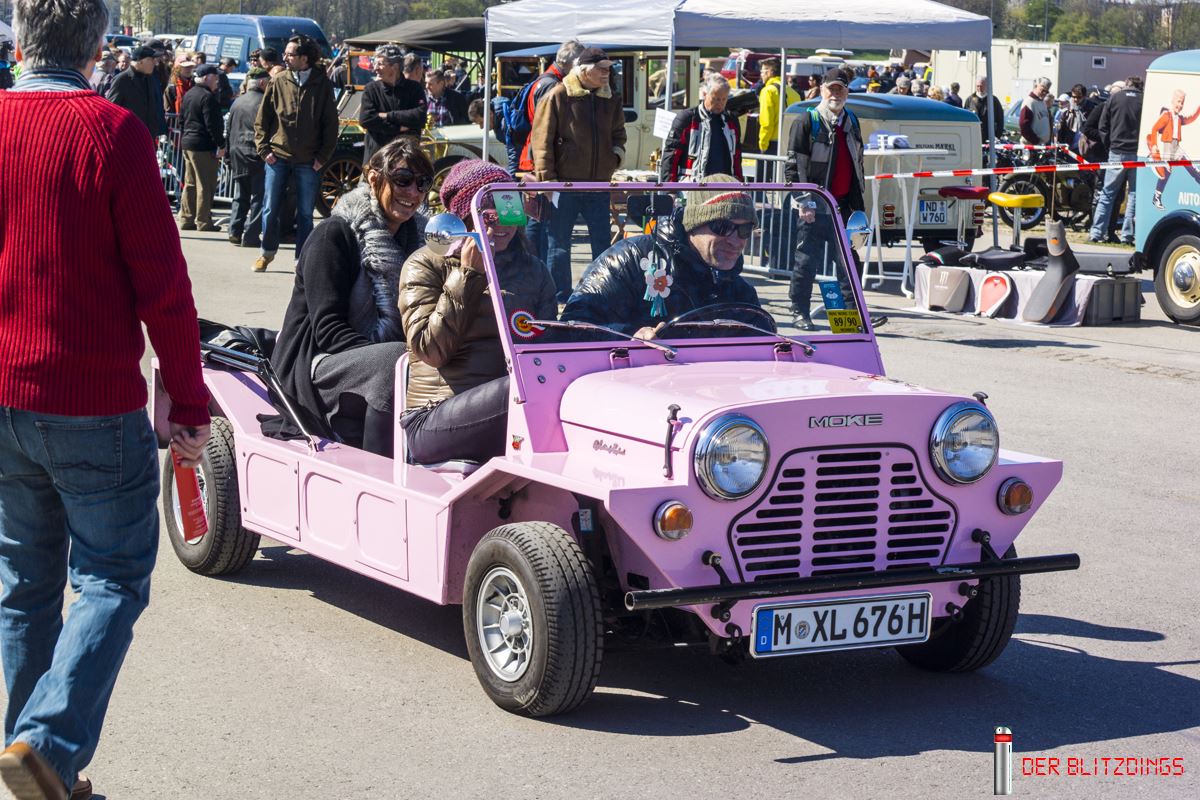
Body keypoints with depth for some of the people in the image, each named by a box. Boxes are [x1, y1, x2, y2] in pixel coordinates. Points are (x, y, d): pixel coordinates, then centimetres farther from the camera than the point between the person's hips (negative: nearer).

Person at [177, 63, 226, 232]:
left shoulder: (188, 95, 13)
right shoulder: (207, 97, -16)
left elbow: (182, 119, 19)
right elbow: (212, 124, -20)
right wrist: (221, 145, -17)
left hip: (187, 143, 10)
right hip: (204, 146, -10)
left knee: (190, 183, 15)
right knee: (205, 185, -4)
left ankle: (186, 219, 18)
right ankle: (203, 222, -2)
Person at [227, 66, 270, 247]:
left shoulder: (237, 102, 12)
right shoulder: (263, 102, -9)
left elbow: (230, 131, 17)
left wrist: (231, 156, 21)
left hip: (238, 153, 6)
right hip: (257, 154, -6)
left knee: (240, 196, 15)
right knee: (258, 197, -1)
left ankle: (235, 231, 8)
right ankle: (251, 236, -3)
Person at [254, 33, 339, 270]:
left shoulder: (322, 85, -2)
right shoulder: (278, 82, 1)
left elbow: (330, 124, 2)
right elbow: (262, 119, 6)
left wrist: (323, 156, -4)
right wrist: (264, 150, -2)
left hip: (308, 161, -1)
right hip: (278, 157, 1)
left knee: (305, 213, 4)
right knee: (270, 209, 6)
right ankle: (267, 252, 23)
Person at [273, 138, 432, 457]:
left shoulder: (414, 236, 16)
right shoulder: (334, 235, -5)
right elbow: (328, 328, -15)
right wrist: (387, 359, -29)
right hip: (317, 366, -6)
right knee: (396, 361, -35)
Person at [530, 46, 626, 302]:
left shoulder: (610, 99, 11)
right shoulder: (558, 96, -5)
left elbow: (618, 133, 25)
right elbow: (542, 138, -7)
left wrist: (616, 155, 5)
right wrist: (547, 177, -13)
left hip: (599, 184, 5)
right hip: (565, 183, -5)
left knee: (603, 242, 8)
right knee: (559, 245, 2)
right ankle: (560, 299, 12)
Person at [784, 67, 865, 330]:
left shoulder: (851, 122, 15)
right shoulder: (808, 122, -5)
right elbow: (793, 165, -8)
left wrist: (858, 205, 17)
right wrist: (803, 201, -16)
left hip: (842, 204, 6)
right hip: (814, 206, -6)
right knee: (807, 259, -4)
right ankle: (800, 312, 4)